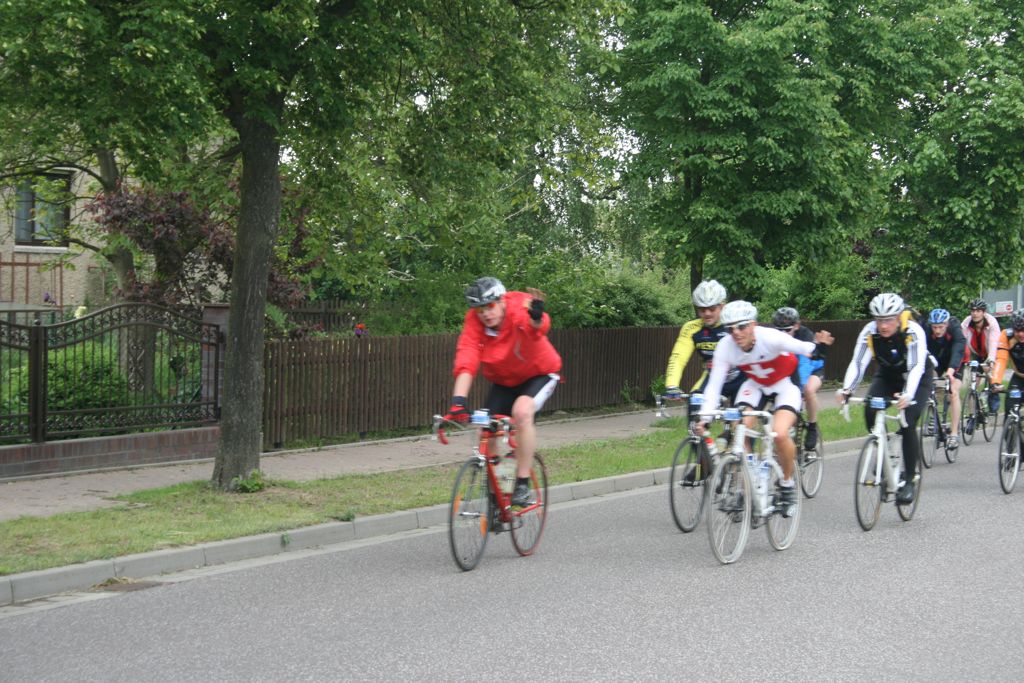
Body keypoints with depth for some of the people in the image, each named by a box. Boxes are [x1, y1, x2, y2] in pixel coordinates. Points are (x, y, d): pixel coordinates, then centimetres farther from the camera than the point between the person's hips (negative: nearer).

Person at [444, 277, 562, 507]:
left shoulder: (520, 308, -30)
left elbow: (539, 327, -53)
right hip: (504, 382, 4)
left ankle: (523, 486, -23)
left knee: (522, 411, -32)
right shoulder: (474, 321, -21)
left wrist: (536, 318, -78)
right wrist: (458, 402, -42)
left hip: (538, 374, -4)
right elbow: (466, 360, -29)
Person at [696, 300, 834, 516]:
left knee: (780, 433, -25)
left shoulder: (770, 337, -33)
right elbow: (714, 385, -21)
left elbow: (802, 347, -45)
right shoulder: (725, 347, -23)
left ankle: (787, 484, 2)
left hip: (785, 383, -4)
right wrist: (703, 418, -30)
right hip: (755, 385, 4)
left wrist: (818, 348, -68)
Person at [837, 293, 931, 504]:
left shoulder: (913, 332, -31)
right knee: (870, 411, -24)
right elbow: (858, 362, -29)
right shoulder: (869, 332, -23)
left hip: (917, 380, -3)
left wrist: (907, 395, -54)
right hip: (887, 376, 3)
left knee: (907, 425, -20)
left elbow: (916, 366, -38)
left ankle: (909, 481, -8)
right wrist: (846, 390, -45)